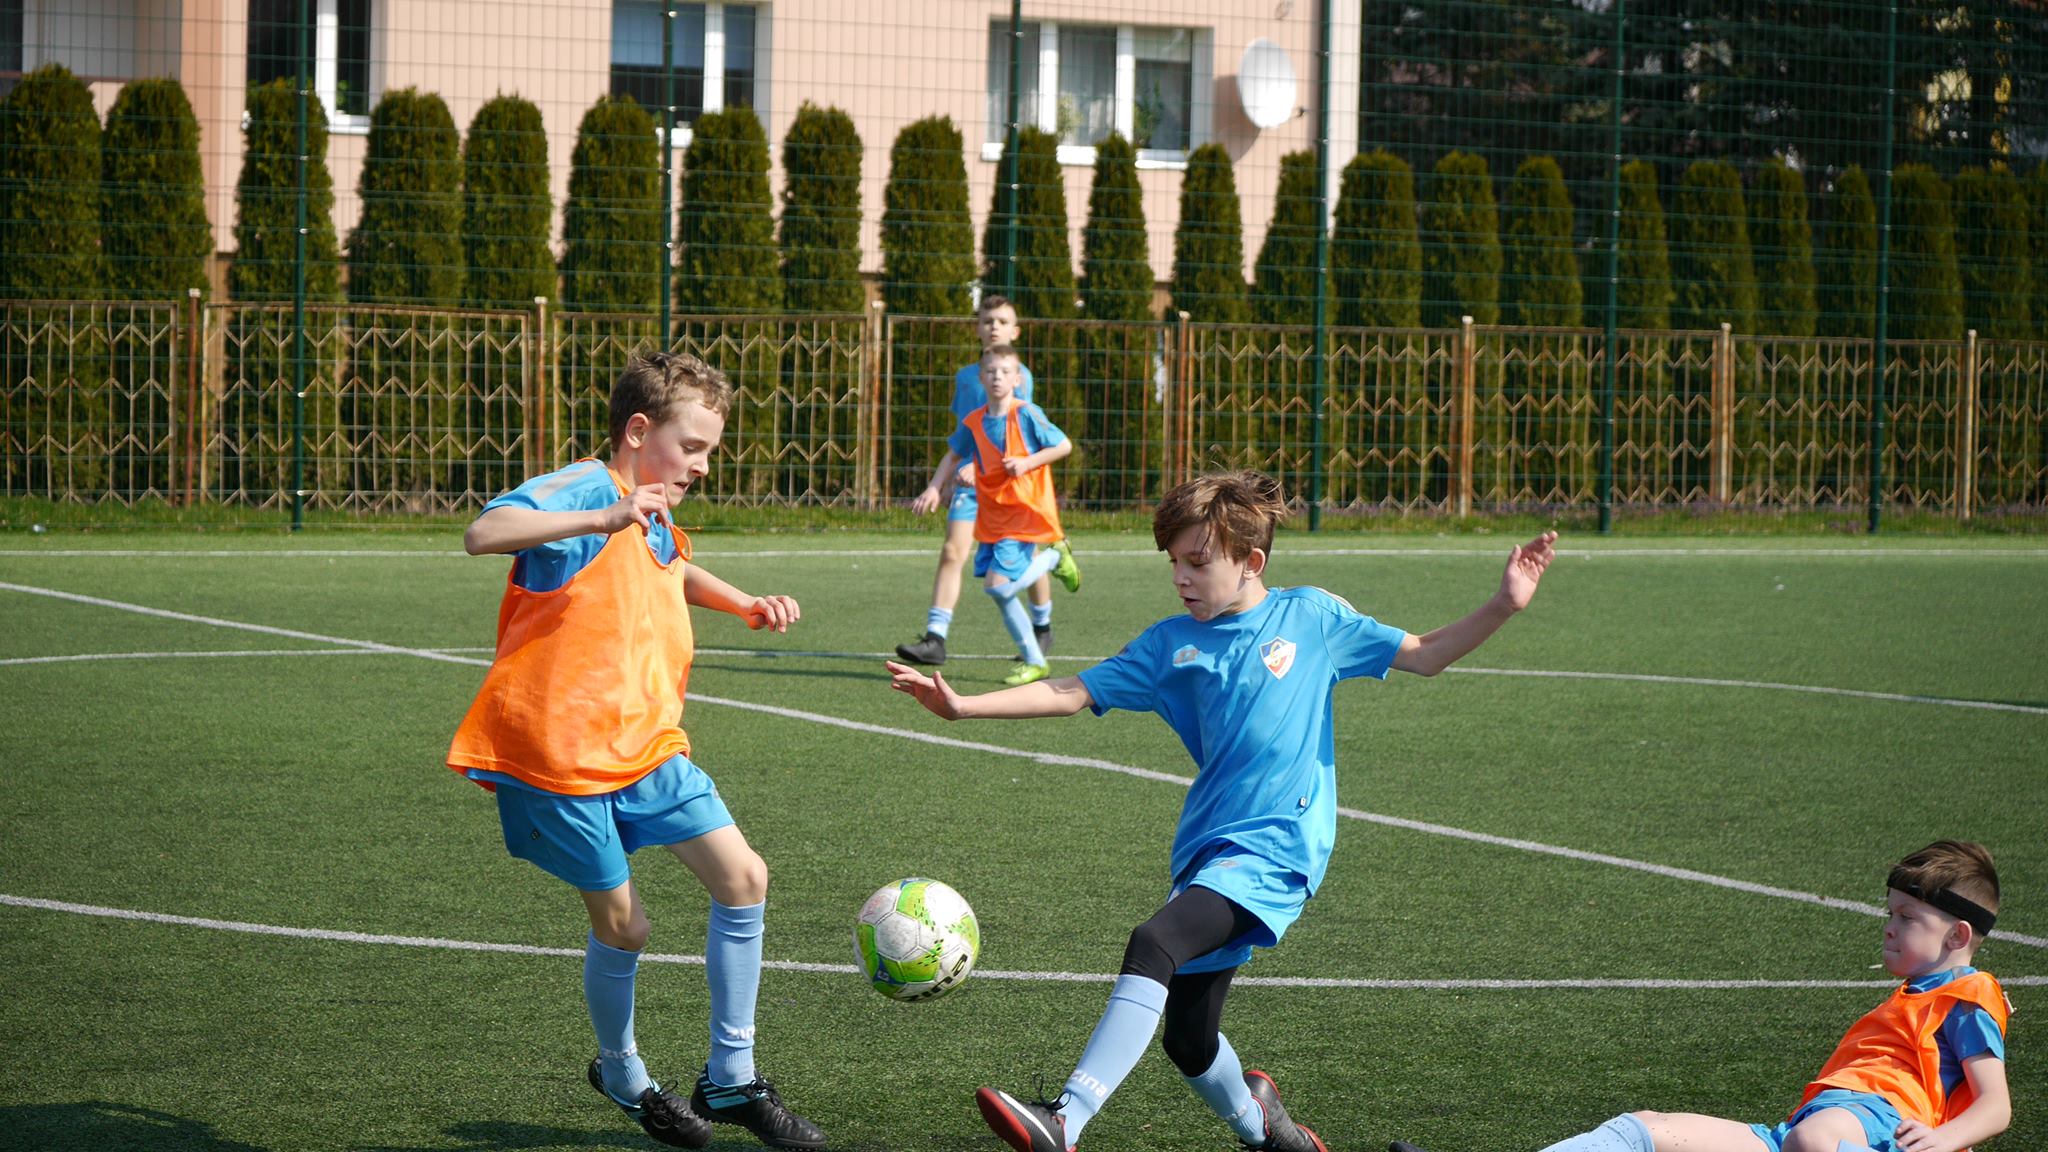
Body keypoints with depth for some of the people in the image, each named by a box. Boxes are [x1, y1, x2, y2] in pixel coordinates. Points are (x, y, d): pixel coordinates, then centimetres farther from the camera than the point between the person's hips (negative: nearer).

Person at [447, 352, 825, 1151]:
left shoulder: (653, 522, 14)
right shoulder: (586, 490, -14)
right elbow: (484, 534, -34)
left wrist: (745, 605, 23)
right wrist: (604, 516, -44)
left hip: (646, 746, 8)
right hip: (559, 754, -8)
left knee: (744, 878, -1)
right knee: (621, 924, 0)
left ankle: (730, 1081, 9)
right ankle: (623, 1078, 29)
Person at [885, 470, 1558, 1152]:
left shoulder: (1312, 617, 5)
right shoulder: (1171, 645, 11)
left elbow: (1423, 656, 12)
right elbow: (1073, 694, 8)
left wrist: (1504, 607, -1)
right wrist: (962, 706, -2)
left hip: (1276, 847, -5)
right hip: (1206, 851, 5)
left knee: (1153, 945, -28)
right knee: (1188, 1041, 8)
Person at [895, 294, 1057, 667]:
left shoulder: (1019, 376, -6)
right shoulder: (964, 376, 10)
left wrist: (978, 466, -27)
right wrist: (950, 475, 19)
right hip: (969, 481, 3)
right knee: (952, 553, -13)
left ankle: (1042, 629, 34)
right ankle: (935, 639, -18)